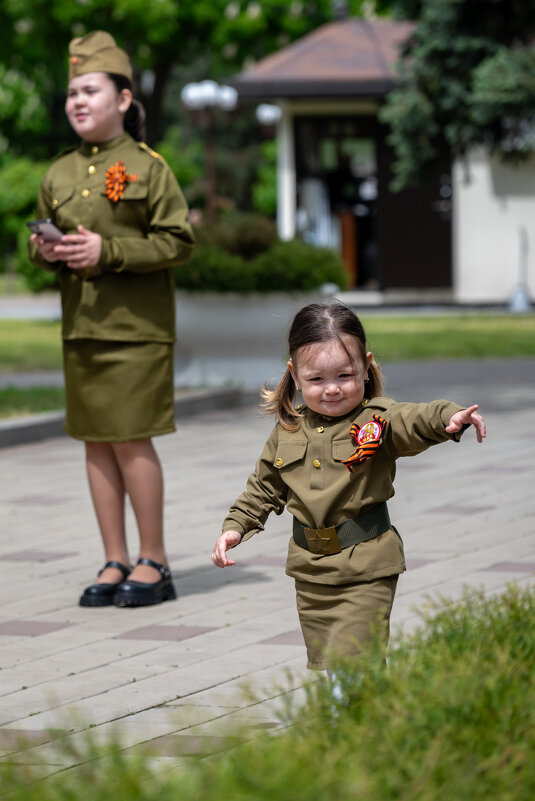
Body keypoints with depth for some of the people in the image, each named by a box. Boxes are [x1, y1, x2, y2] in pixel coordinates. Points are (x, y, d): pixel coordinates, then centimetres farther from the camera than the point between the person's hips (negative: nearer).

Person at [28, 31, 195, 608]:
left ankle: (153, 562, 5)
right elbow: (37, 238, 19)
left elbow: (178, 241, -9)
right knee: (96, 442, 7)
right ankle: (115, 562, 14)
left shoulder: (147, 167, -7)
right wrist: (48, 251, -5)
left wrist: (108, 251, -19)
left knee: (131, 440, -6)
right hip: (80, 326, 6)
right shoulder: (59, 174, 10)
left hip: (135, 326, -6)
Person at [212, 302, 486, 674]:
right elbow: (264, 487, 19)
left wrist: (450, 418, -51)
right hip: (310, 570, 5)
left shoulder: (377, 420, -10)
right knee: (322, 665, 13)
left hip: (365, 569, -5)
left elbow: (416, 422, -30)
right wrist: (235, 526, 10)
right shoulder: (288, 431, 5)